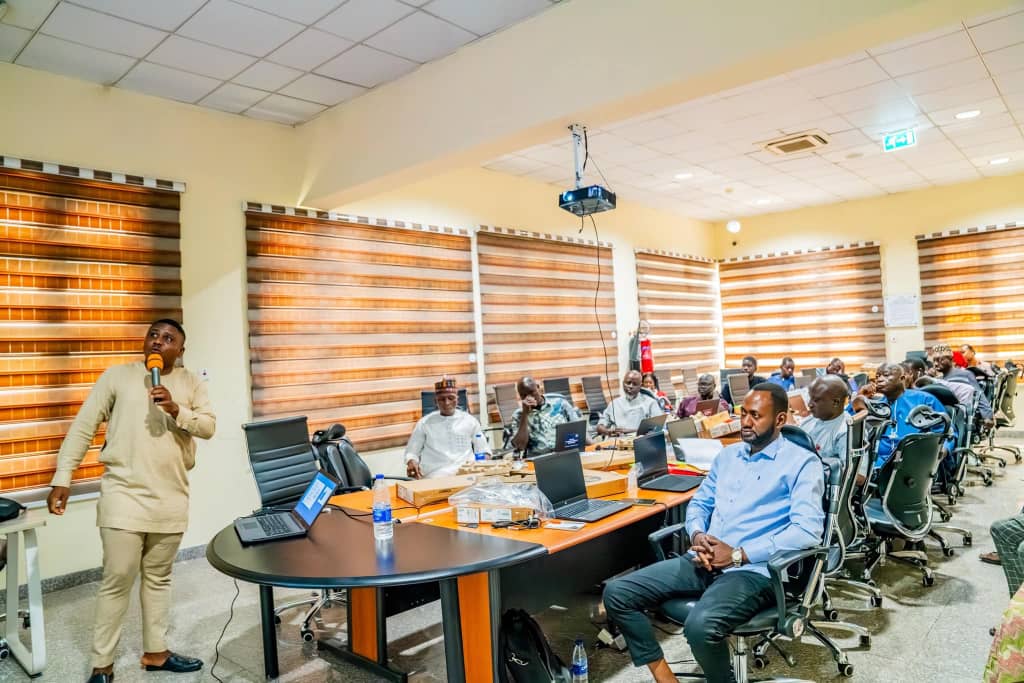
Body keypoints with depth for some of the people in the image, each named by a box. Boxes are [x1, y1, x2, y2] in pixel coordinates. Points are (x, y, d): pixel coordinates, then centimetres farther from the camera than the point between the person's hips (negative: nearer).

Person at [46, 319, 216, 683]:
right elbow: (82, 428, 0)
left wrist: (176, 410, -19)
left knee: (158, 578, 15)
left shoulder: (191, 382, 6)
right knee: (117, 580, -1)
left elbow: (209, 426, -1)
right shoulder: (117, 375, 0)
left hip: (171, 499, 3)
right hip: (124, 495, -3)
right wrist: (62, 479, -5)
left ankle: (155, 652, 28)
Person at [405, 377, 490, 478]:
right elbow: (411, 452, 17)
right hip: (435, 477, -1)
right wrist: (412, 463, -6)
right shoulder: (424, 423, 13)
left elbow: (483, 450, 19)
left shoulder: (470, 420, 16)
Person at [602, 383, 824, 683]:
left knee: (701, 625, -35)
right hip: (704, 562, 7)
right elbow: (699, 502, 22)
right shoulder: (728, 454, 18)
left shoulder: (802, 462, -3)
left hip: (752, 570, -6)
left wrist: (738, 554, -17)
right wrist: (697, 535, -2)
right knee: (617, 593, -9)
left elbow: (807, 530, -15)